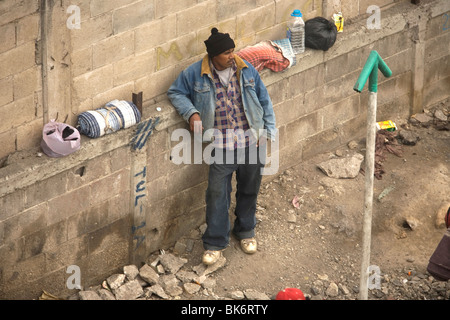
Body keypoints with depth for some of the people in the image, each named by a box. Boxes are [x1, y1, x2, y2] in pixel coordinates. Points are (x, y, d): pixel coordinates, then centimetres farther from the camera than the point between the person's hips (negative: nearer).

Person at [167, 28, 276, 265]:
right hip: (221, 146, -2)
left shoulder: (247, 70, 1)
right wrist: (191, 112, -12)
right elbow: (176, 93, 6)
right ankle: (215, 243, 7)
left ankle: (245, 231, 37)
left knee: (249, 190, 14)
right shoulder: (196, 74, -6)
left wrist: (268, 130, 2)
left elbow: (264, 101, 9)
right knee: (217, 193, -5)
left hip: (251, 143, 2)